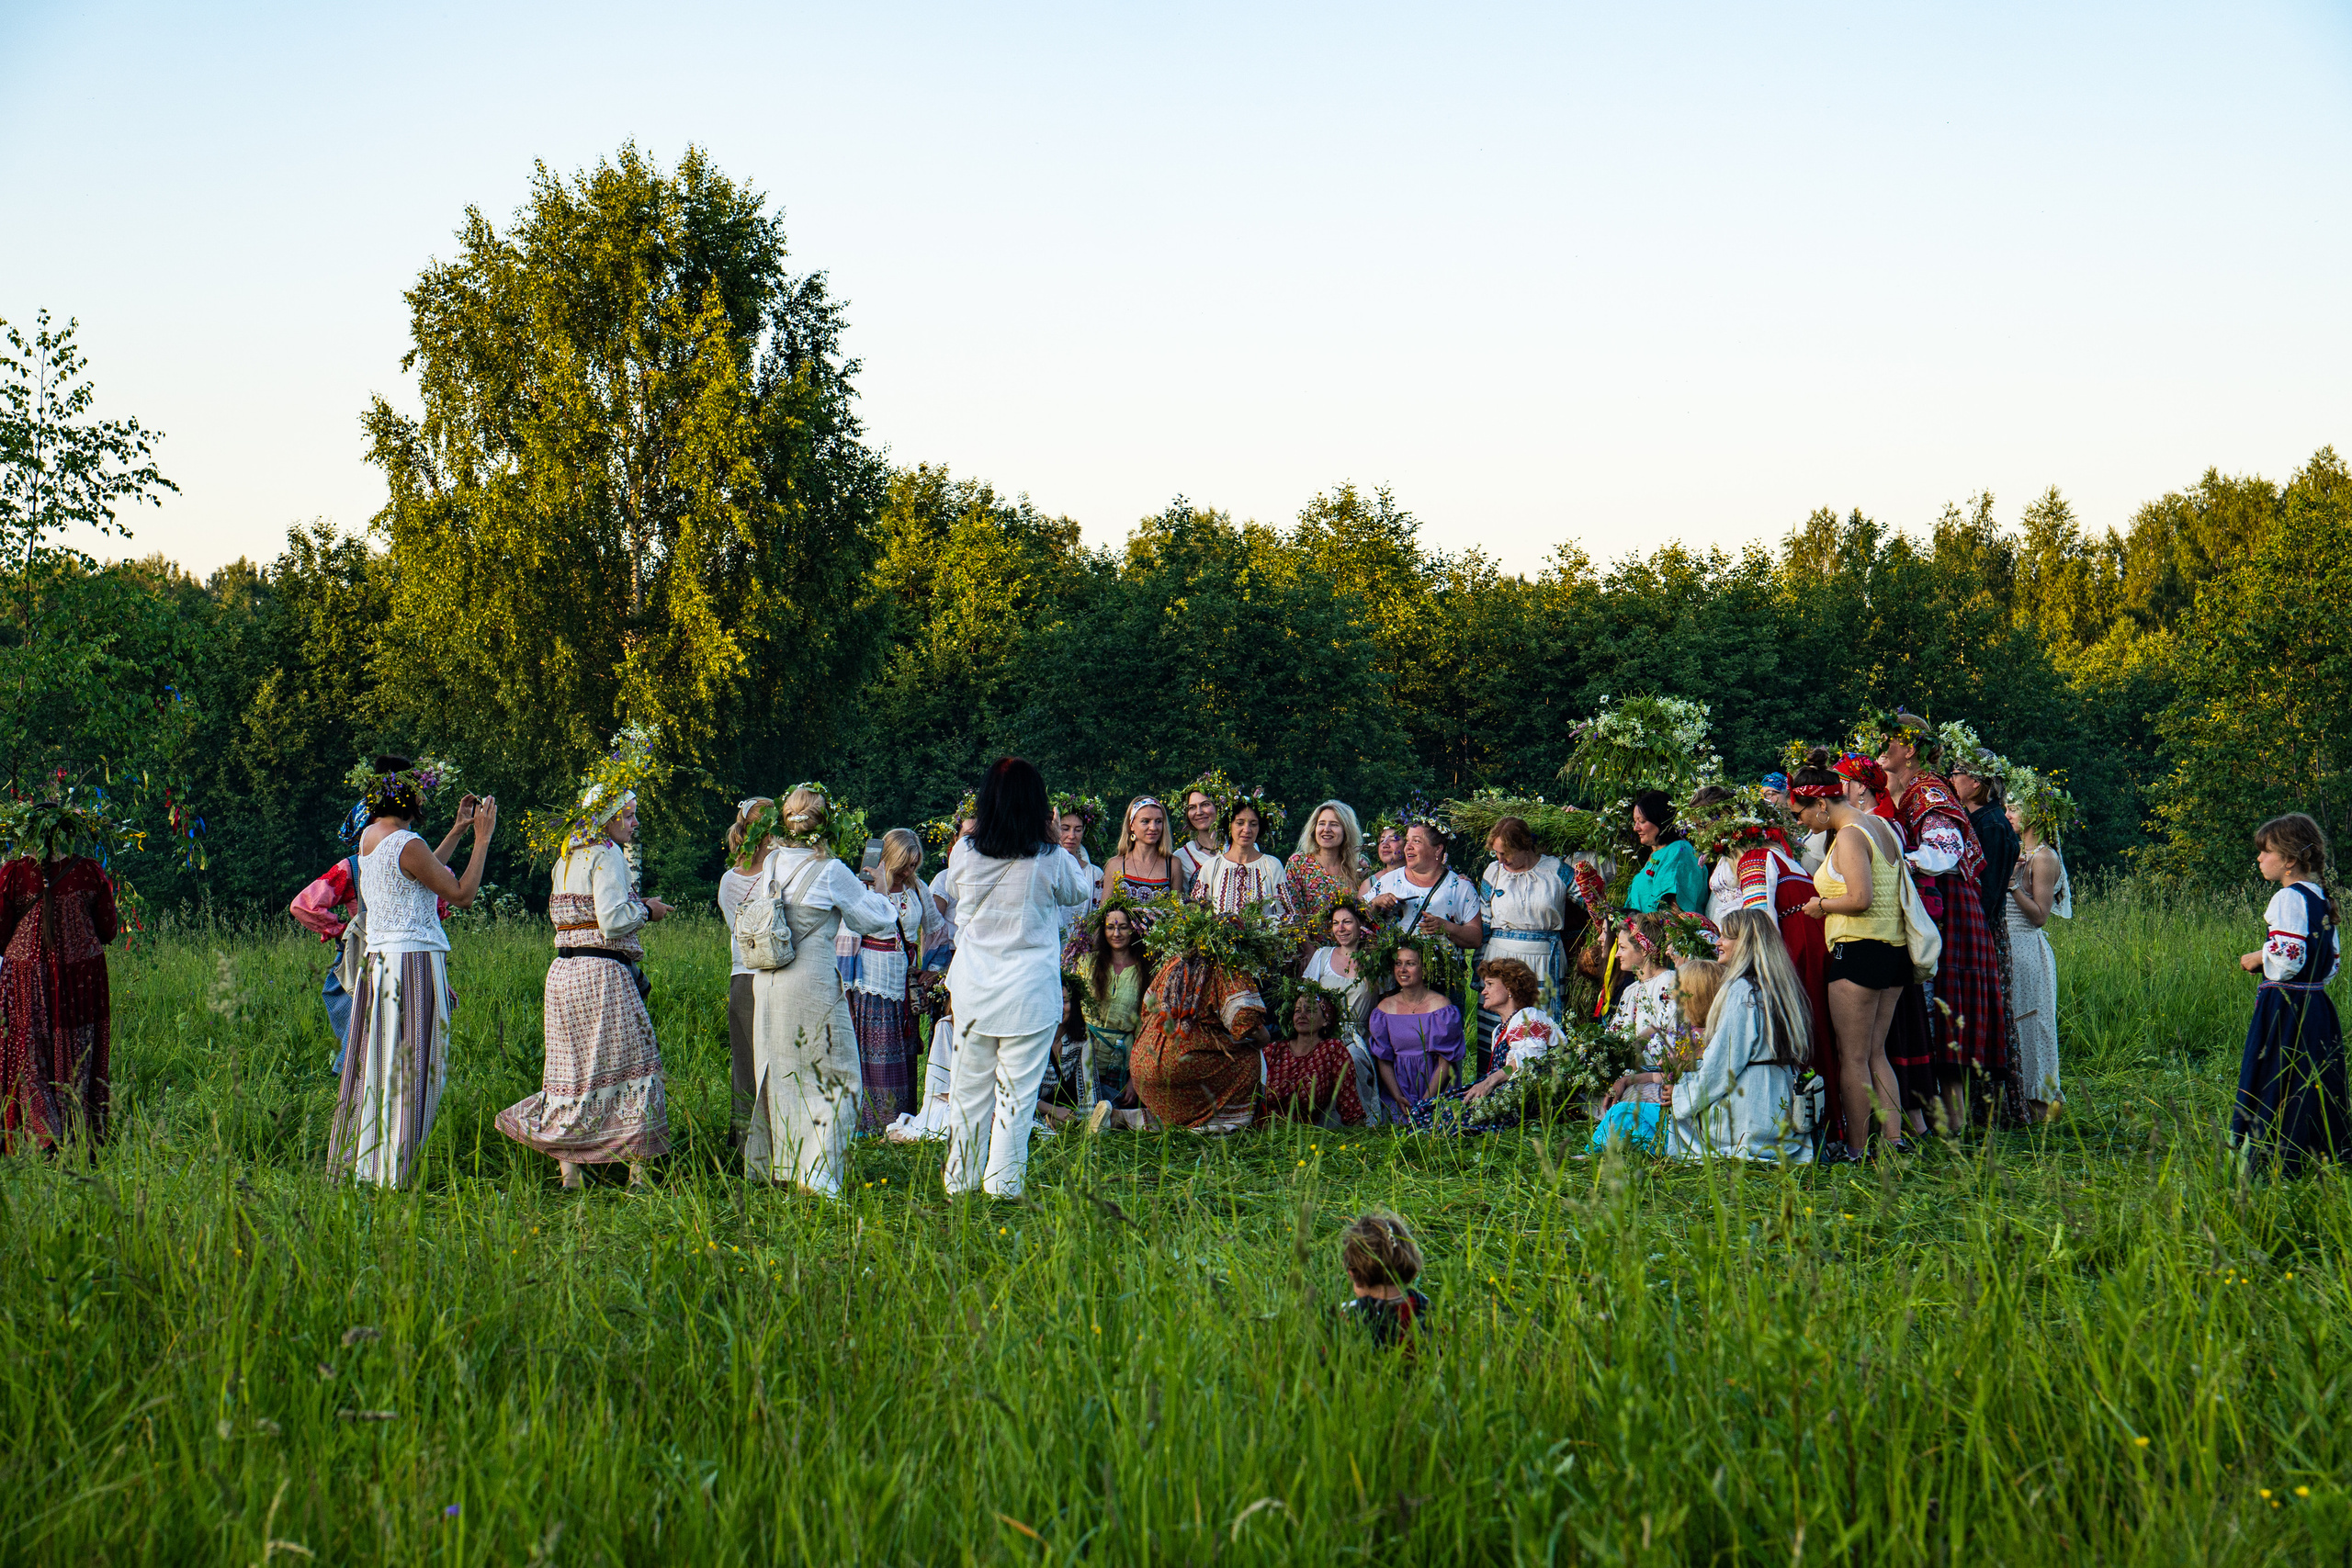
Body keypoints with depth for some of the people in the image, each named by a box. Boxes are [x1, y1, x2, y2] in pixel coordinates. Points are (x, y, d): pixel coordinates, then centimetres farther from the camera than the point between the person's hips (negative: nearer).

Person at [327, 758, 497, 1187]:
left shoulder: (370, 838, 11)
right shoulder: (406, 844, -15)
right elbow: (463, 895, -11)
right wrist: (482, 839, -5)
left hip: (378, 959, 9)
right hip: (414, 959, -9)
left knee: (375, 1063, 12)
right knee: (410, 1069, -6)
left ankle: (355, 1165, 14)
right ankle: (395, 1174, -6)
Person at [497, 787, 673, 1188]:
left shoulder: (565, 861, 17)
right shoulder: (608, 856, -10)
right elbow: (613, 920, -19)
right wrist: (645, 910, -1)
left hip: (563, 971, 9)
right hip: (602, 974, -8)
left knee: (574, 1066, 9)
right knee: (631, 1064, -3)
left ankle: (568, 1170, 6)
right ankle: (637, 1172, -4)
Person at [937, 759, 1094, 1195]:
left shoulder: (964, 856, -4)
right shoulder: (1051, 860, -11)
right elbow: (1080, 892, 10)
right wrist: (1052, 840, 10)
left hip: (973, 990, 3)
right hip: (1030, 991, -3)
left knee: (969, 1086, 13)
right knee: (1017, 1091, 4)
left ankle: (960, 1180, 20)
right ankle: (1002, 1183, 6)